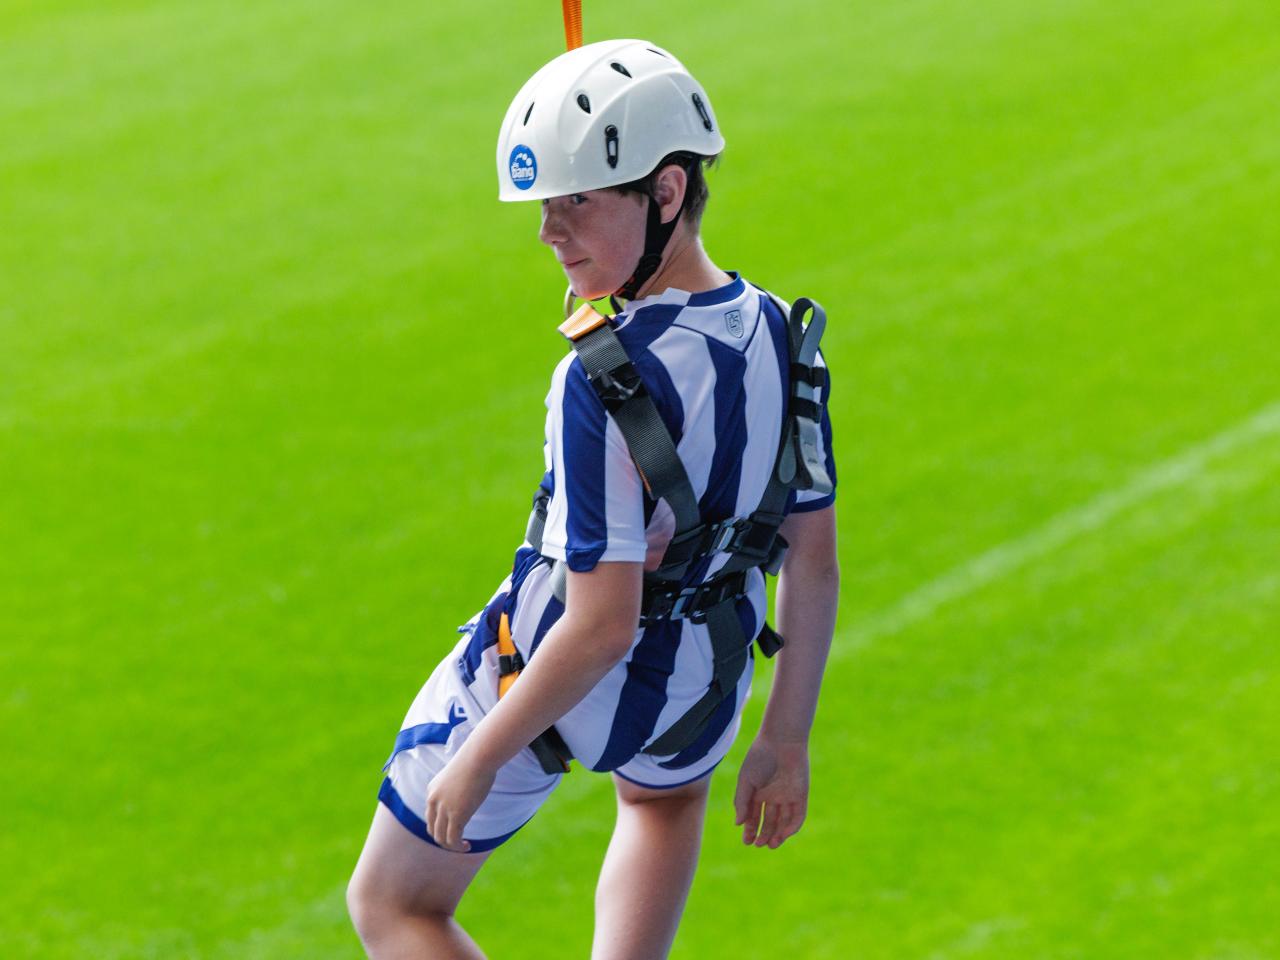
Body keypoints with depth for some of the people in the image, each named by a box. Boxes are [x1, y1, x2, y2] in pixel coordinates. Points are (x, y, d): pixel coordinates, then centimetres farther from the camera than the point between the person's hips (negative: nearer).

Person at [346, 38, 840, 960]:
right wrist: (786, 741, 10)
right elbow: (815, 566, -1)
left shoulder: (608, 384, -32)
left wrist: (479, 760, -20)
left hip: (550, 678, -6)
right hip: (696, 691, 6)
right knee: (667, 792, 43)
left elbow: (602, 624, -31)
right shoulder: (778, 337, -10)